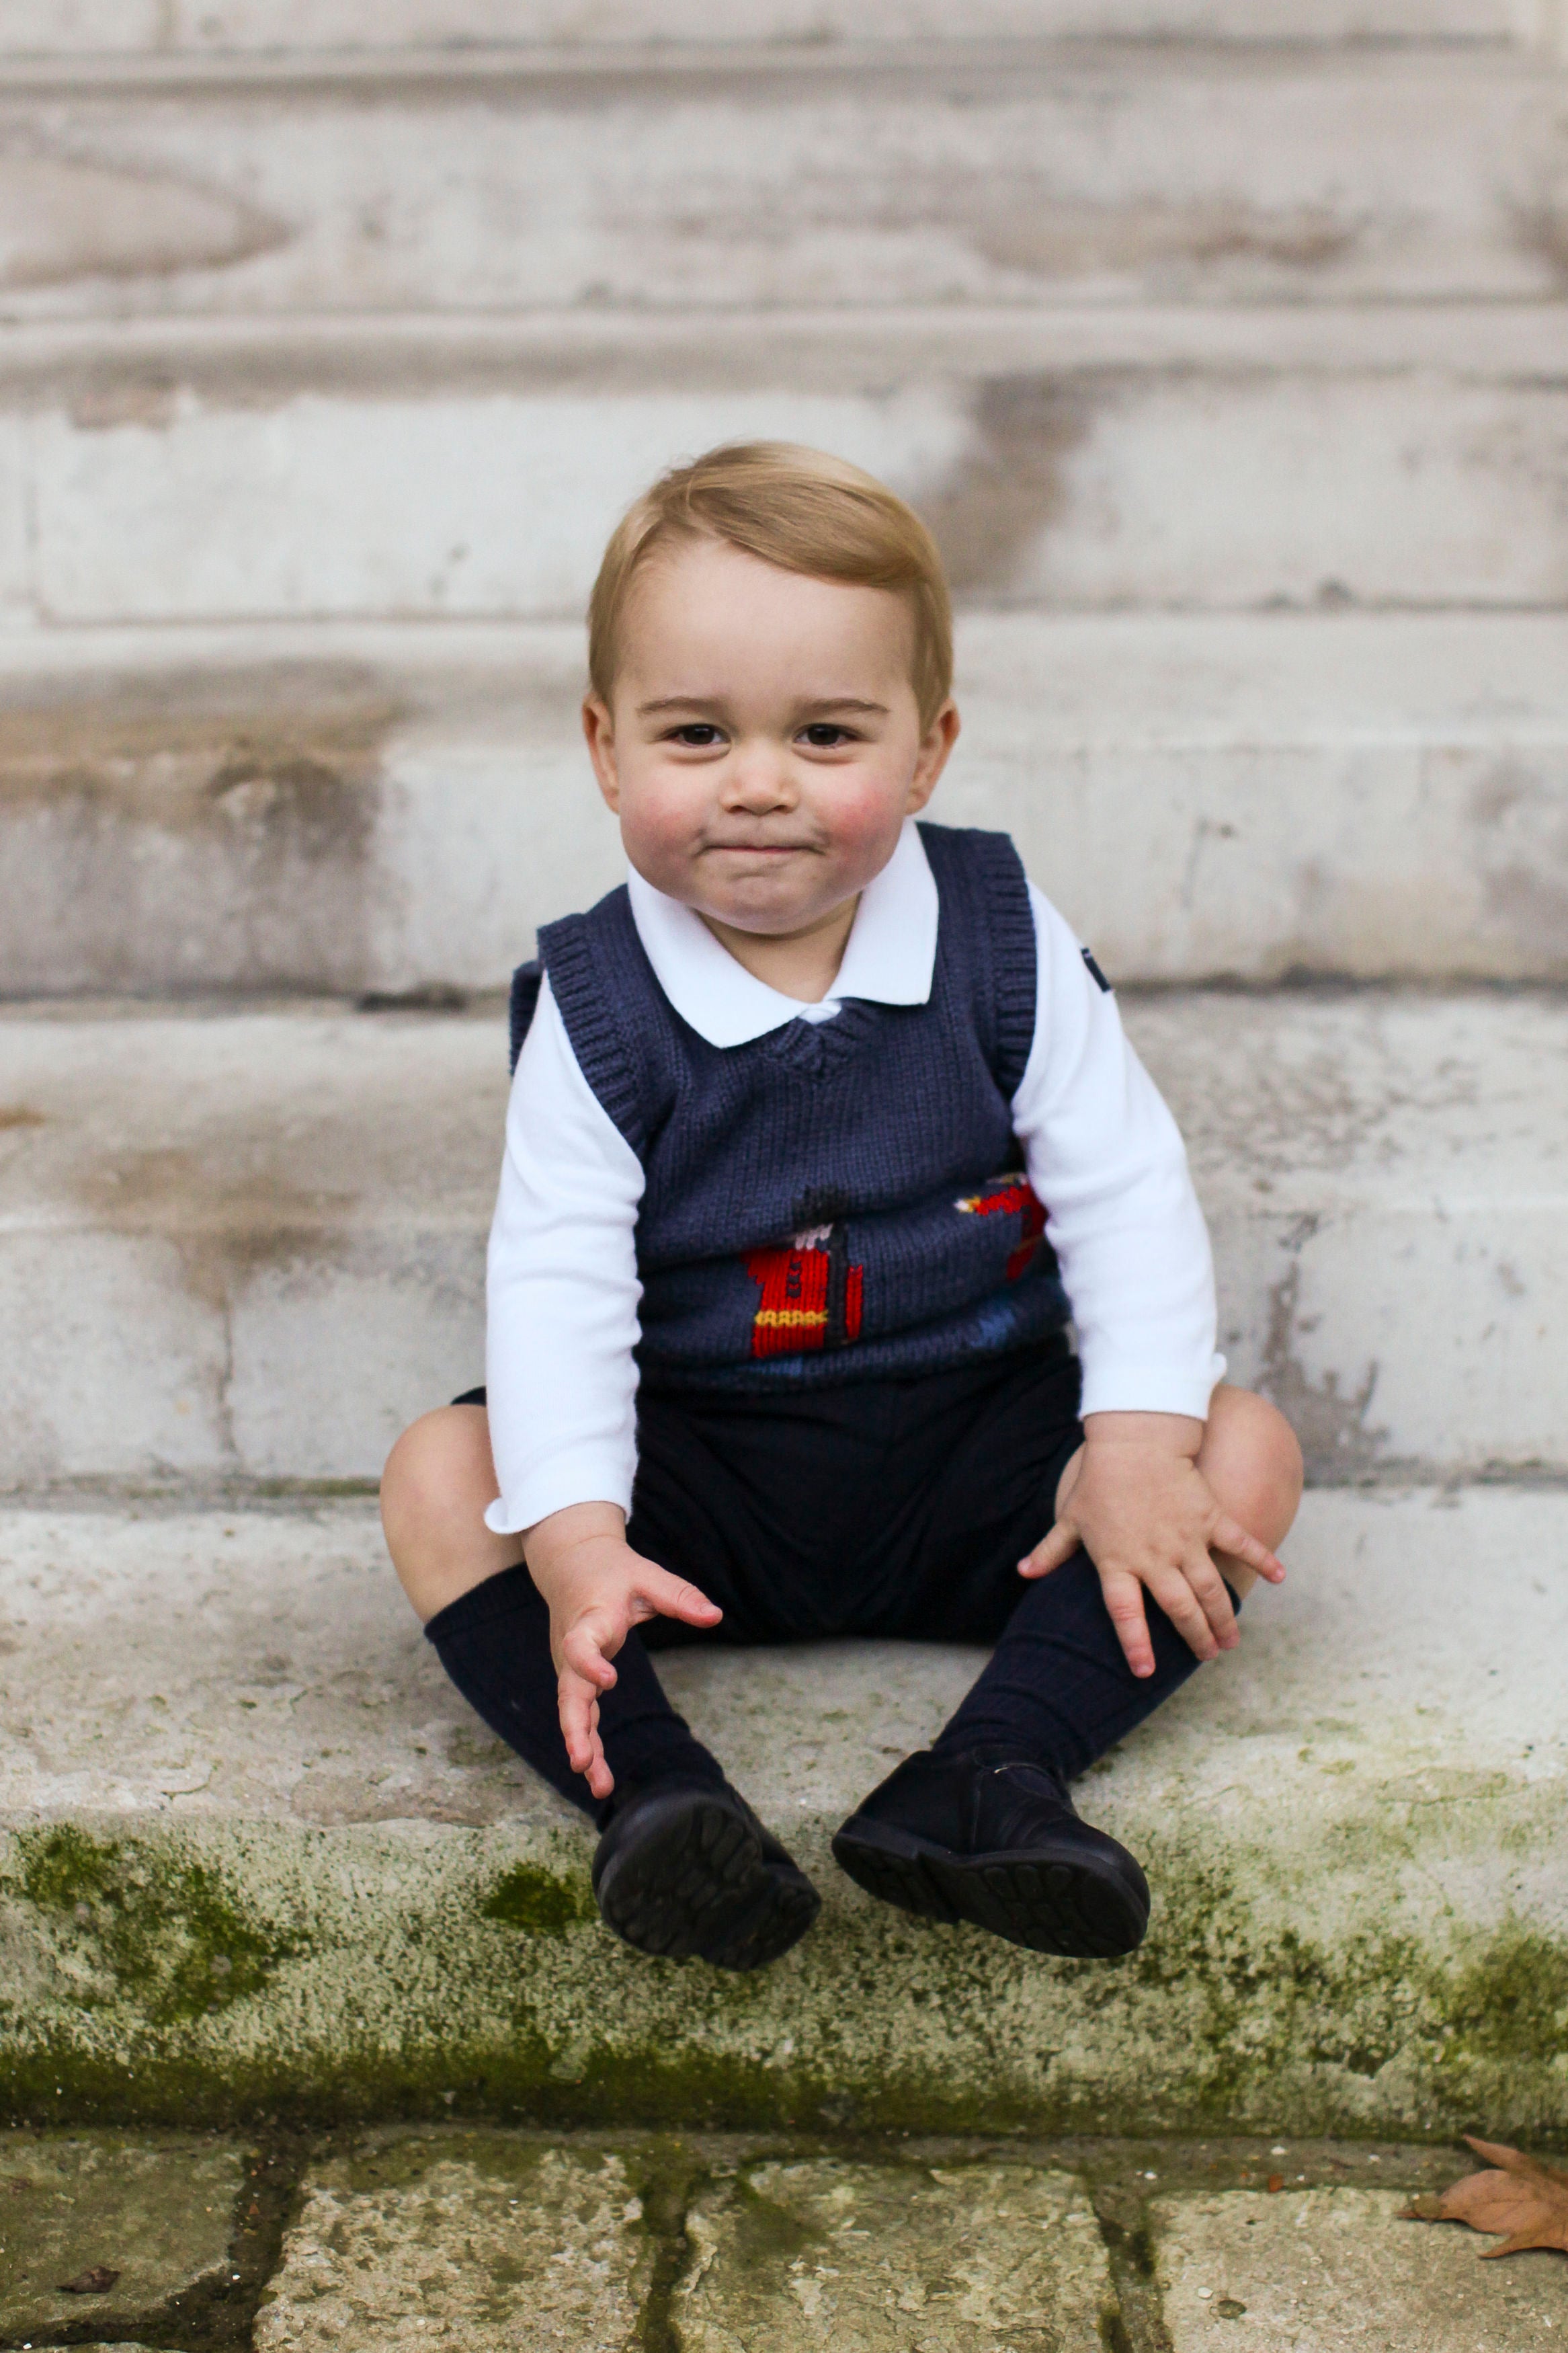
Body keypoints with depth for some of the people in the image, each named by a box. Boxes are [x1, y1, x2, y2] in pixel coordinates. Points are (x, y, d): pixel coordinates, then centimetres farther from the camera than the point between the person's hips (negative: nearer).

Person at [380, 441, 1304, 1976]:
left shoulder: (1003, 944, -7)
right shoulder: (594, 1005, -9)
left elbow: (1123, 1189, -6)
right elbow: (557, 1278, -16)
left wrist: (1140, 1438, -19)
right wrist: (572, 1532, -30)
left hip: (975, 1452, 1)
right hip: (702, 1476, -1)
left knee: (1246, 1452, -19)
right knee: (440, 1476, -22)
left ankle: (993, 1776, -31)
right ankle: (653, 1797, -34)